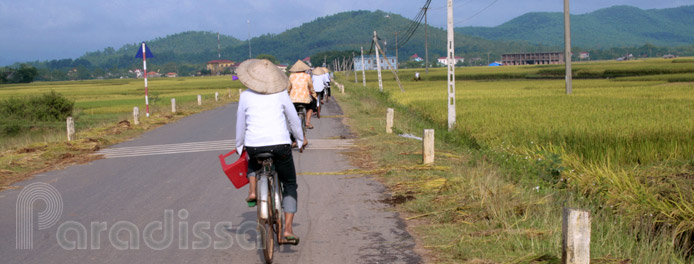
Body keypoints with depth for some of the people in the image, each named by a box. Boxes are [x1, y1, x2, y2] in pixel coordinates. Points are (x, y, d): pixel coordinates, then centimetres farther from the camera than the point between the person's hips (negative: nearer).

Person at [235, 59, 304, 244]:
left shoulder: (246, 96, 3)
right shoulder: (281, 94, 2)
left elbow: (240, 124, 11)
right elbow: (294, 120, 10)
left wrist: (239, 146, 26)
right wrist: (300, 139, 27)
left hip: (254, 145, 1)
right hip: (280, 145, -1)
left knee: (253, 160, 39)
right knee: (290, 185, 15)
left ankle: (253, 190, 15)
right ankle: (288, 229, 2)